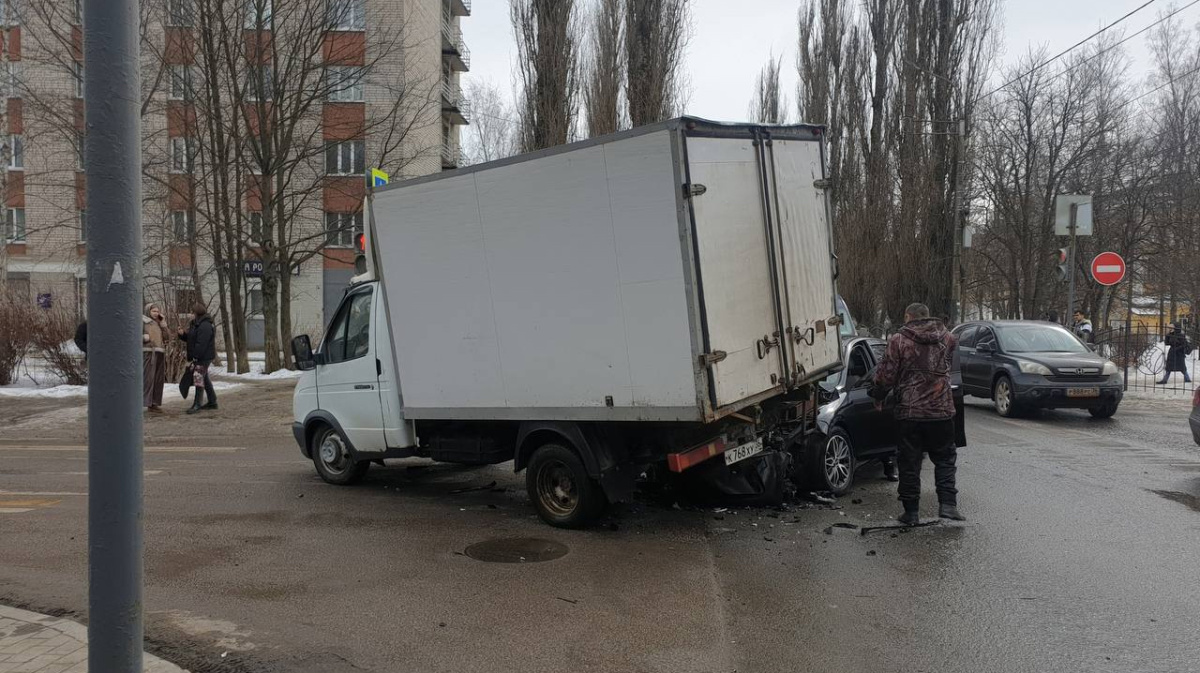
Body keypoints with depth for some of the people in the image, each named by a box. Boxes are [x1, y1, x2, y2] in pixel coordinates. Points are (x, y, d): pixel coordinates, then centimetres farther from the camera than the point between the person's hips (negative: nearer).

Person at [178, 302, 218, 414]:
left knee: (199, 378, -11)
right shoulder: (195, 325, 17)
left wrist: (195, 357, -23)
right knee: (205, 379, 15)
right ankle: (212, 402, 22)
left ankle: (197, 404, -8)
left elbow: (201, 344, -24)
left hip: (204, 357, -11)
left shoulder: (205, 326, -19)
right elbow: (189, 339, 22)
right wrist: (182, 334, 2)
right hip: (199, 357, 11)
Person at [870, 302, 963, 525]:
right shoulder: (947, 339, 5)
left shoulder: (898, 340, -8)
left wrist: (878, 396, 10)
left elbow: (886, 375, -7)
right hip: (942, 410, 2)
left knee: (909, 463, 7)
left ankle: (911, 511, 10)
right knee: (945, 459, 15)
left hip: (909, 411, -2)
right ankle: (947, 504, 4)